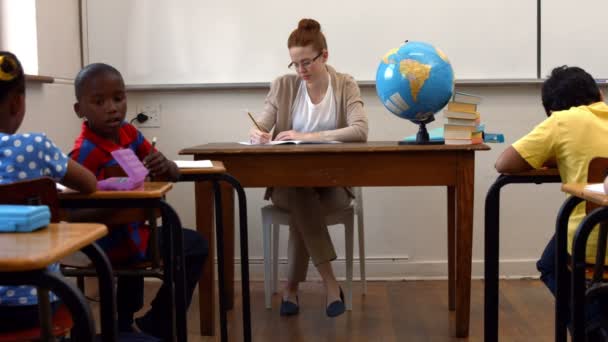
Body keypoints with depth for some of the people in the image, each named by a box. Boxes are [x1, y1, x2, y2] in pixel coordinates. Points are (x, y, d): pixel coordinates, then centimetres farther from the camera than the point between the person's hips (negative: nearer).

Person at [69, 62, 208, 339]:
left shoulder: (128, 132, -2)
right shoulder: (85, 153, -25)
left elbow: (173, 174, 1)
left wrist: (164, 166, -22)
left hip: (131, 225, 8)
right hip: (107, 239, -8)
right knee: (194, 247, -3)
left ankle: (124, 323, 41)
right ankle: (153, 329, 13)